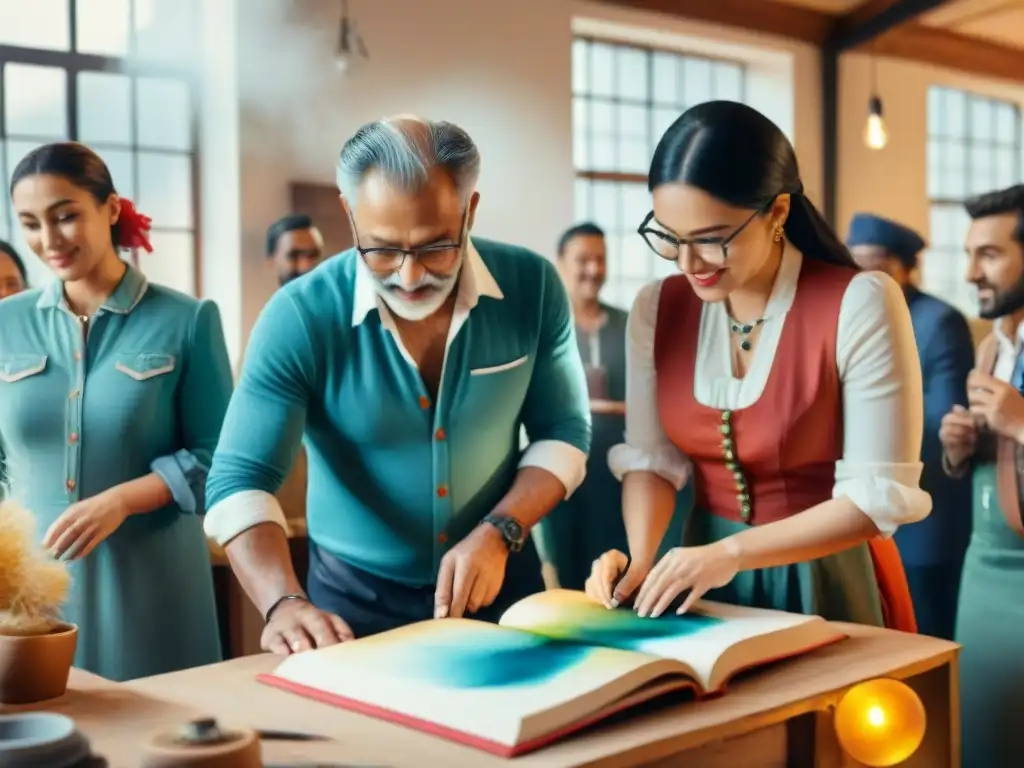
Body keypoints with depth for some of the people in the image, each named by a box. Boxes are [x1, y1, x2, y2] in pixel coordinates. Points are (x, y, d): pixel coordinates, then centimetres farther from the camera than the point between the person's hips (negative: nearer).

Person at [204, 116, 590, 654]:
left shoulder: (532, 288, -12)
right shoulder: (300, 318, -20)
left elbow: (563, 432, -3)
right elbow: (240, 480, -21)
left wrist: (499, 533, -19)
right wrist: (284, 603, -38)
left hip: (500, 583, 1)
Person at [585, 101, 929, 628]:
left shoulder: (860, 306, -19)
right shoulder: (657, 308, -4)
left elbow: (879, 496, -19)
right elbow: (650, 459, -2)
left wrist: (731, 553, -25)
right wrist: (639, 562, -20)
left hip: (828, 582, -4)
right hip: (704, 583, 4)